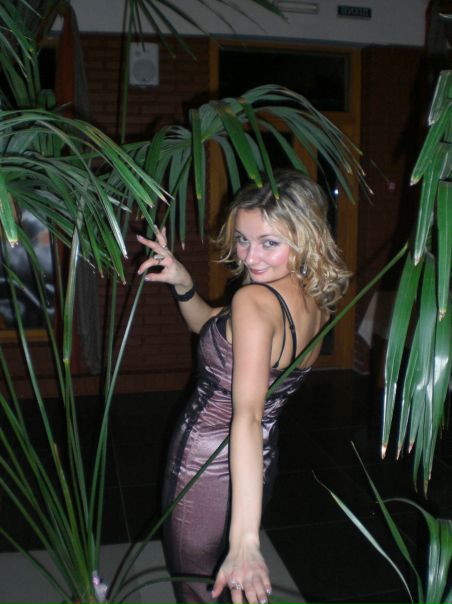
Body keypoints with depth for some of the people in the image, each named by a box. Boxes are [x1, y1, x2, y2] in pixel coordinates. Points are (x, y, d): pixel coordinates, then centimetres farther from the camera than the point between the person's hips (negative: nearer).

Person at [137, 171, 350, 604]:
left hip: (204, 467, -8)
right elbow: (212, 327, 12)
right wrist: (183, 284, -6)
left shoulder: (254, 300, -27)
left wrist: (245, 540, -41)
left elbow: (248, 415, -38)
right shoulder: (316, 304, -1)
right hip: (260, 466, 8)